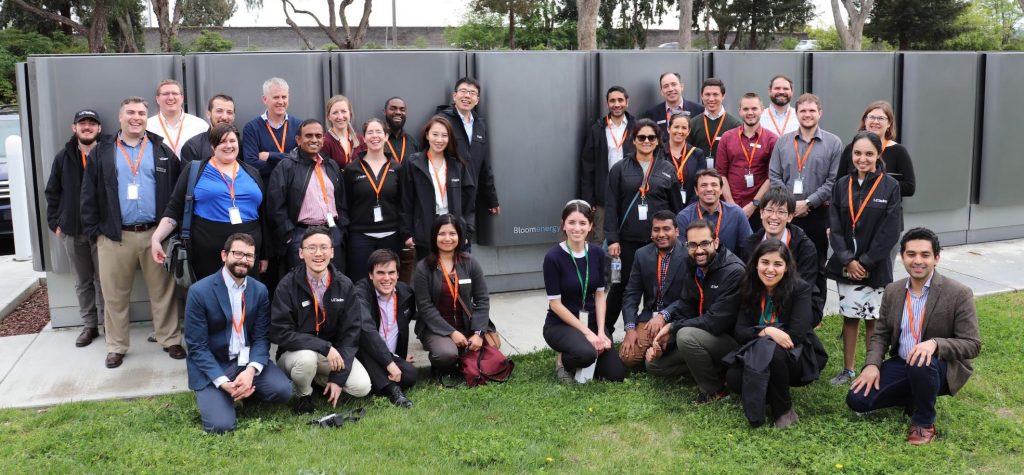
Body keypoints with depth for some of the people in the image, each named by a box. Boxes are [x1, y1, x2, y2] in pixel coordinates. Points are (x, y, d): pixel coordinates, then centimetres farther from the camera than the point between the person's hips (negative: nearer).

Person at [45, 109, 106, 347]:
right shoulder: (63, 157, 7)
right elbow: (52, 193, 10)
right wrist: (55, 223, 3)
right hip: (72, 231, 4)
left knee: (103, 280, 2)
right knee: (82, 282, 11)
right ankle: (89, 325, 20)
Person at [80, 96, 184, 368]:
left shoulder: (163, 152, 7)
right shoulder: (101, 153, 7)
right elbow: (89, 195, 6)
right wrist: (93, 230, -1)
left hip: (156, 233, 0)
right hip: (114, 236, 0)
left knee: (163, 291, 6)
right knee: (115, 295, 7)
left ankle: (171, 340, 17)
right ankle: (116, 347, 19)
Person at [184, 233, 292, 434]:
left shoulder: (260, 290, 0)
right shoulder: (199, 291, -12)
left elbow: (261, 337, -2)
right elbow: (196, 346, -12)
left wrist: (251, 370, -22)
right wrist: (223, 382, -22)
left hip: (247, 359, 3)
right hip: (212, 365, -3)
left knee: (282, 391, -21)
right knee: (220, 425, -20)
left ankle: (245, 389, 9)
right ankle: (208, 396, 13)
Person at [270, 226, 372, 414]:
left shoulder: (345, 285, -7)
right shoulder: (287, 286, -15)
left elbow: (351, 333, -6)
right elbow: (280, 333, -20)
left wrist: (338, 377, -14)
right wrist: (325, 347, -27)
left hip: (334, 353, 3)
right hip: (296, 352, -3)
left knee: (362, 387, -18)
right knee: (307, 358, -37)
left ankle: (321, 379, 13)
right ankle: (303, 395, -2)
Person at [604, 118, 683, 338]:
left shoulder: (667, 170, 8)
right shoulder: (620, 169, 5)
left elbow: (676, 206, 10)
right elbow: (611, 206, 1)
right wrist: (612, 239, -7)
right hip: (629, 239, -1)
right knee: (622, 284, 4)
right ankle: (605, 327, 18)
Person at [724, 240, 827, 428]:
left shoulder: (801, 289, -12)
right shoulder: (749, 290, -1)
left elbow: (796, 334, -20)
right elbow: (740, 333, -9)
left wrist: (762, 333, -16)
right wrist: (767, 331, -28)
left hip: (799, 357, -3)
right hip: (759, 358, 3)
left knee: (771, 350, -37)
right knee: (733, 377, -27)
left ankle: (784, 409, -14)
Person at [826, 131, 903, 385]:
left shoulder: (890, 186, -6)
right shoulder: (842, 185, 3)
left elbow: (889, 232, -9)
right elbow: (835, 226, 0)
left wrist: (866, 262, -12)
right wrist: (847, 260, -10)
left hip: (875, 266, -3)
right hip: (846, 264, 3)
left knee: (873, 319, 5)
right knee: (849, 317, 10)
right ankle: (848, 369, 21)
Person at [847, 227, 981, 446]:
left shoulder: (959, 294, -14)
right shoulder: (892, 291, 2)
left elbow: (972, 345, -14)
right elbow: (881, 334, 8)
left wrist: (935, 343, -33)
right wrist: (872, 364, -10)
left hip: (942, 368, -5)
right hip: (901, 364, 5)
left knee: (920, 364, -39)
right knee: (857, 399, -12)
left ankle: (924, 422, -10)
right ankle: (916, 396, 14)